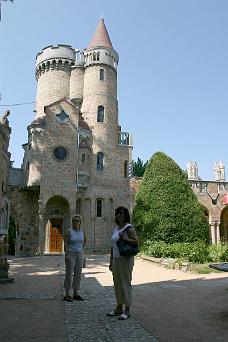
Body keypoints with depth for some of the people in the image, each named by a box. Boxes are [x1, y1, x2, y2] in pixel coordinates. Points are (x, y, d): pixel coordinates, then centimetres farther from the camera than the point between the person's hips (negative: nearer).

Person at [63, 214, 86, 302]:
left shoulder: (82, 232, 7)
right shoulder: (69, 231, -7)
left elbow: (85, 240, 26)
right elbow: (65, 243, -12)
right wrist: (66, 255, -19)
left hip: (80, 255, 5)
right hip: (71, 254, -5)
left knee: (78, 274, 7)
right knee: (69, 274, -2)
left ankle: (76, 294, 17)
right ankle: (67, 294, 7)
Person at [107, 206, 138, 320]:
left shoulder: (128, 228, -9)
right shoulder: (116, 228, 14)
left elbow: (136, 241, -16)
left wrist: (125, 239, -29)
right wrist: (111, 260, 17)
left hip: (126, 259, -8)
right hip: (116, 259, 8)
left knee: (125, 283, -3)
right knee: (117, 283, 12)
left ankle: (127, 310, 7)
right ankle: (119, 307, 24)